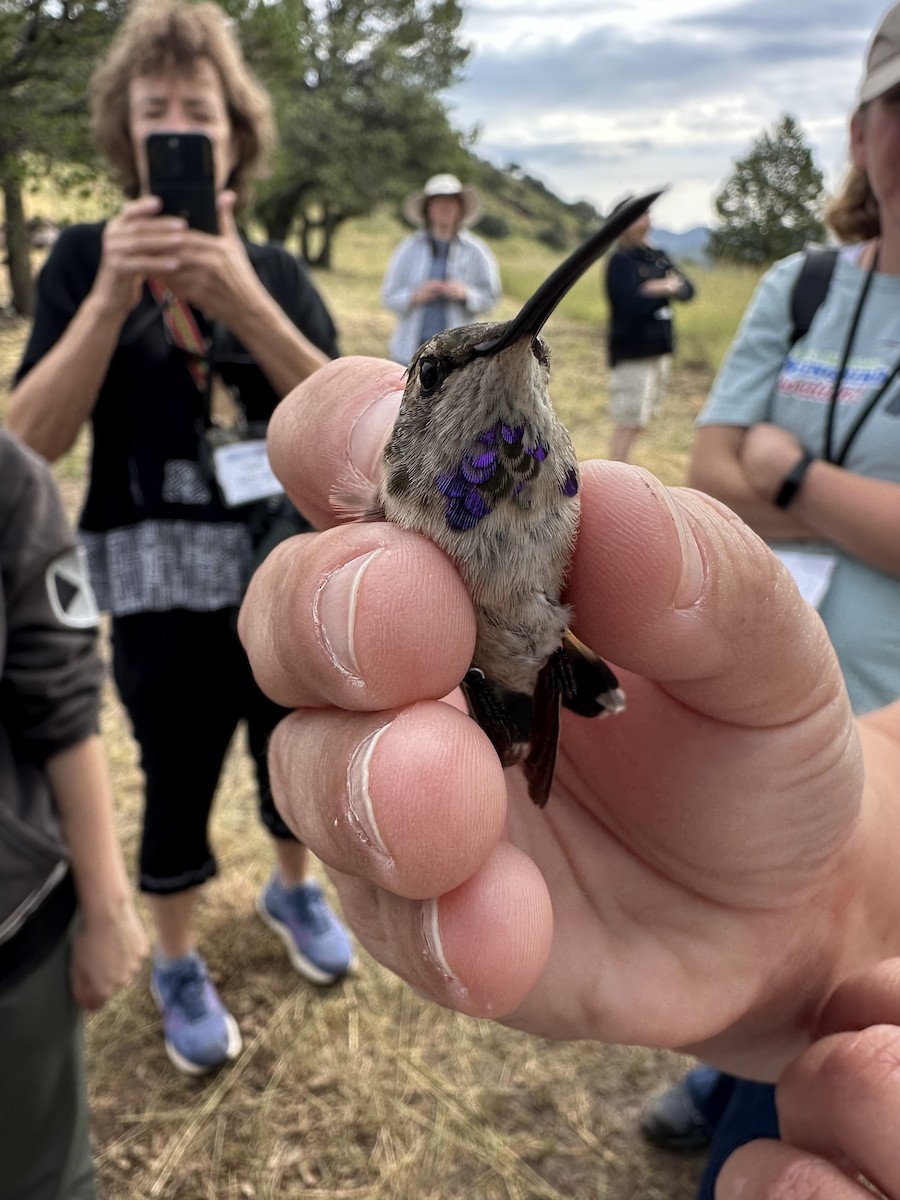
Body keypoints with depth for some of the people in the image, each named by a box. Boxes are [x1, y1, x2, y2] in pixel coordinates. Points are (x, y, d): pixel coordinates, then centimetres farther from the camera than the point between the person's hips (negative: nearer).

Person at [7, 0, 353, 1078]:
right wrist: (113, 296, -24)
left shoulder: (275, 270, 2)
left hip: (289, 574, 3)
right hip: (162, 589, -2)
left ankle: (293, 889, 48)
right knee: (177, 784, 11)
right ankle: (176, 965, 36)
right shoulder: (86, 257, -3)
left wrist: (245, 303, -25)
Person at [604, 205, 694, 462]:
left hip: (660, 348, 7)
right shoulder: (620, 260, -10)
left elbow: (687, 289, 4)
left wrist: (672, 288, -18)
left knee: (639, 420, 13)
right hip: (632, 351, -7)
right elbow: (633, 305, -22)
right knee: (629, 421, -7)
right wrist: (666, 290, -8)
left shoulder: (659, 256, 12)